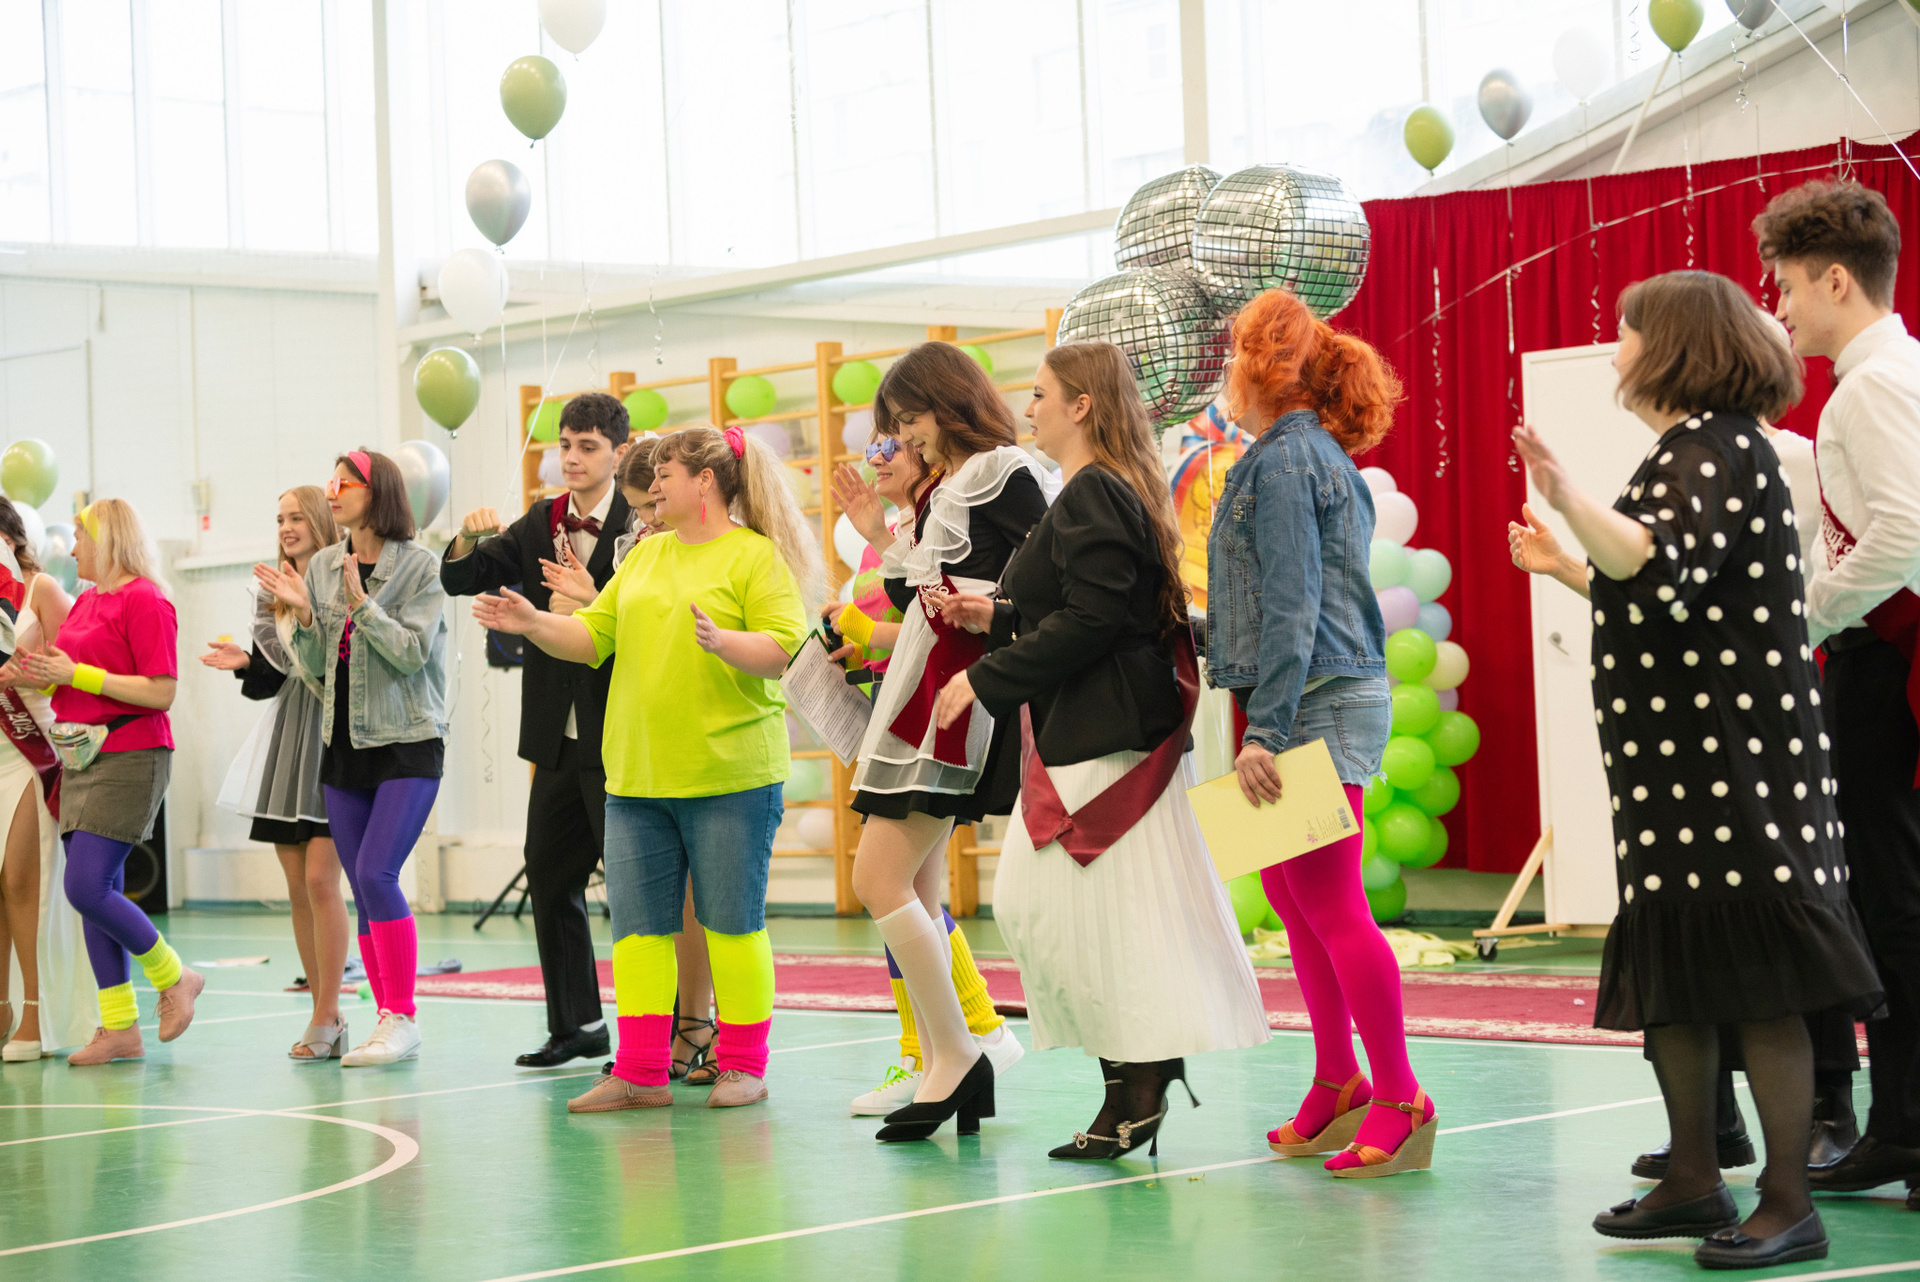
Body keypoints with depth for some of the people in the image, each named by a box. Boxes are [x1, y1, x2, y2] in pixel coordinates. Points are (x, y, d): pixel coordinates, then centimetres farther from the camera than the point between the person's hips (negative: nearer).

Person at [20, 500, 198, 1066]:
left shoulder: (144, 600, -10)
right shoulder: (86, 601, 16)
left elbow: (162, 692, -17)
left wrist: (76, 674, -16)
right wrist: (42, 674, 0)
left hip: (129, 758, -9)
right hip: (82, 758, 9)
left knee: (87, 888, -14)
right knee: (98, 895, 5)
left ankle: (174, 976, 5)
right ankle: (119, 1029, 9)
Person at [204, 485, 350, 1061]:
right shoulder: (272, 594, 13)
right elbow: (270, 681, 16)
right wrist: (244, 663, -3)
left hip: (333, 742, -7)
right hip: (285, 747, 7)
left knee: (320, 879, -13)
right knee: (297, 888, 5)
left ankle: (326, 1018, -8)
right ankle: (326, 1018, 12)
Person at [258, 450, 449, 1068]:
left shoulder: (419, 566, -5)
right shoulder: (321, 566, 9)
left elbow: (413, 651, -13)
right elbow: (315, 663, 8)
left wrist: (361, 604, -17)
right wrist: (305, 614, -8)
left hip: (408, 741, -6)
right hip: (344, 741, 6)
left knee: (376, 874, -17)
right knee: (363, 891, 4)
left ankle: (402, 1017, -10)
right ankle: (392, 1023, 10)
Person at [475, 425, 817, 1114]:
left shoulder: (755, 555, -4)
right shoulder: (646, 554, 16)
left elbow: (785, 649, -14)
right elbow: (592, 636, 14)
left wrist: (721, 641, -29)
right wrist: (533, 623, -1)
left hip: (729, 773, -6)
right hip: (637, 774, 7)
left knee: (732, 922, 1)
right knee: (637, 924, 5)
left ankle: (743, 1067, 11)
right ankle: (639, 1073, 8)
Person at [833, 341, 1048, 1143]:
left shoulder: (1003, 475, -7)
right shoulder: (945, 490, 20)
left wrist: (986, 607, -24)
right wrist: (880, 536, 16)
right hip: (922, 689, 10)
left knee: (879, 880, -14)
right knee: (913, 895, 7)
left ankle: (956, 1054, -7)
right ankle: (943, 1069, 10)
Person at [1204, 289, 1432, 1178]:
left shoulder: (1283, 461, -12)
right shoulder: (1317, 456, 18)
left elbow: (1291, 607, -19)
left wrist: (1265, 730, -21)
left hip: (1317, 704, -10)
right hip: (1332, 696, 10)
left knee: (1332, 906, -9)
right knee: (1295, 901, 13)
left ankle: (1400, 1099, -6)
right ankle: (1338, 1086, 19)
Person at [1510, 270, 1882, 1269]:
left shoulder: (1721, 446, -12)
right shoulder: (1687, 452, 18)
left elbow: (1664, 574, -28)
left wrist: (1569, 500, -33)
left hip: (1731, 758, -10)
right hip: (1673, 756, 10)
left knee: (1757, 979, -8)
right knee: (1668, 973, 12)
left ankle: (1788, 1204, -5)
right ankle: (1693, 1183, 19)